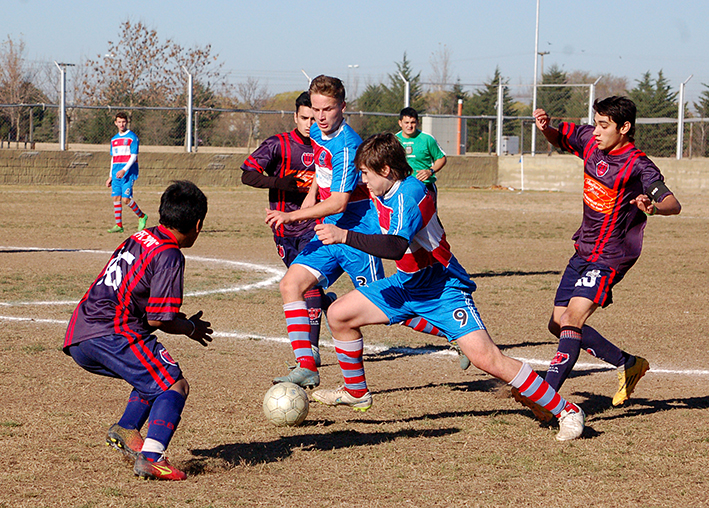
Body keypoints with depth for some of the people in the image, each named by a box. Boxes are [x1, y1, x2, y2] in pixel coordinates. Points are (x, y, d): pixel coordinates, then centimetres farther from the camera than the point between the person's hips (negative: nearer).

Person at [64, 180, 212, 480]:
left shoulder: (139, 238, 18)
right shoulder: (169, 256, -8)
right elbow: (158, 320, -11)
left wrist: (180, 321, 23)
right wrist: (191, 328, 10)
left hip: (78, 337, 9)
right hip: (111, 332, -9)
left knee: (154, 377, 24)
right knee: (175, 385, -7)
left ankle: (126, 429, 4)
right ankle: (151, 456, -24)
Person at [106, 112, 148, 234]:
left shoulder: (132, 137, -3)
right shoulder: (114, 139, 17)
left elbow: (133, 156, -10)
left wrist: (124, 170, -22)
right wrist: (110, 176, 18)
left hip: (129, 172, -6)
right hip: (116, 173, 6)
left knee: (126, 199, -13)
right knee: (116, 198, 0)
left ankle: (142, 216, 7)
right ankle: (118, 225, 4)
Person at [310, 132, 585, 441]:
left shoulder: (409, 194, -26)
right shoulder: (383, 192, 1)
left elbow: (396, 246, -43)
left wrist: (344, 236, -43)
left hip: (443, 288, -9)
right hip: (406, 285, 9)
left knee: (485, 358, -22)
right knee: (339, 314, 4)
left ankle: (565, 410, -14)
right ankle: (355, 392, 24)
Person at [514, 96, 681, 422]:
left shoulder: (637, 166, -19)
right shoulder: (590, 140, 2)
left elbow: (673, 205, -27)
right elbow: (559, 139, 22)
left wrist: (653, 207, -50)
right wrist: (546, 128, -2)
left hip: (609, 258, -9)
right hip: (583, 250, 9)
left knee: (572, 320, -23)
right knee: (559, 324, 11)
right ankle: (628, 365, 25)